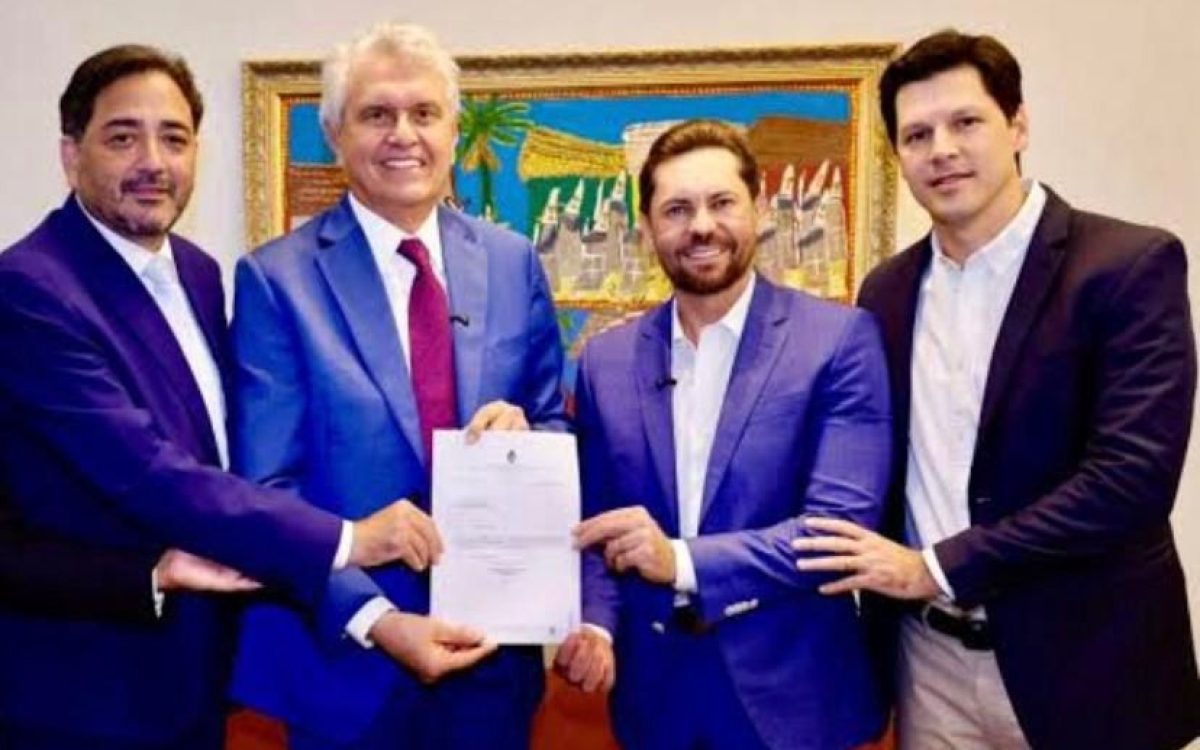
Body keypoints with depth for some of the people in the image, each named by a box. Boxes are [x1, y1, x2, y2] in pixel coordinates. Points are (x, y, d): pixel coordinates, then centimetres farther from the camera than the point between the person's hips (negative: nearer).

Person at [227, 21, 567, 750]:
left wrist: (524, 432, -15)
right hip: (347, 653, -3)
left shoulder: (513, 262, 3)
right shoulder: (277, 278, -7)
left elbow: (557, 430, 8)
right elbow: (268, 490, -10)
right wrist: (372, 616, -22)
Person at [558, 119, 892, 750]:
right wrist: (596, 625, -10)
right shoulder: (606, 359, 3)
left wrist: (683, 562, -27)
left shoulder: (839, 338, -9)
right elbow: (596, 524, 8)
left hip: (794, 695, -3)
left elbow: (842, 524, -17)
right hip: (656, 696, 3)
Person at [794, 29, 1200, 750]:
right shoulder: (889, 290, 5)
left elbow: (1134, 474, -20)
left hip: (1081, 663, -4)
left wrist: (938, 569, -18)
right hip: (929, 658, 4)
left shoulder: (1132, 264, -11)